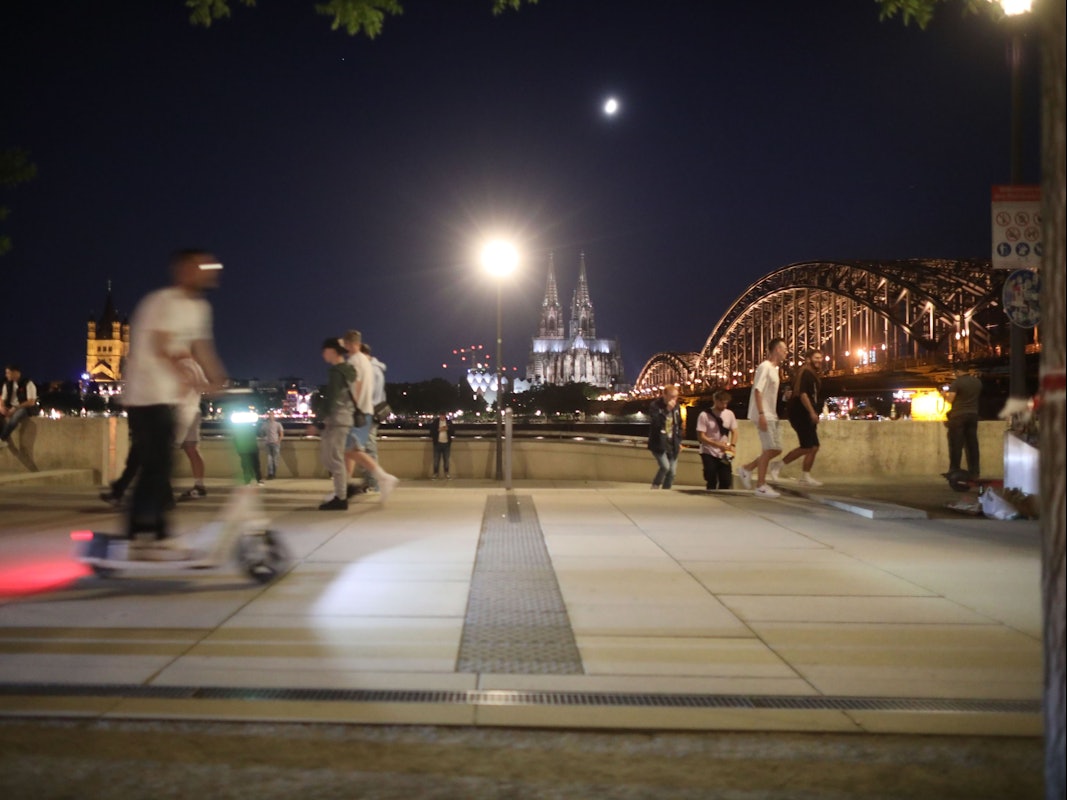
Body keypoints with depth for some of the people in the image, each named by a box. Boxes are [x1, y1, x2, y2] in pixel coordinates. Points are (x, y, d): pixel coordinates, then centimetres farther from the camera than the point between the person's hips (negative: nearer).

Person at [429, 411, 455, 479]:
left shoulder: (449, 422, 5)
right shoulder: (435, 421, 1)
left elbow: (453, 432, 5)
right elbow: (432, 430, -2)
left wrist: (447, 429, -13)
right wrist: (438, 430, -15)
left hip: (446, 443, 1)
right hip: (437, 443, -1)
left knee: (447, 460, 5)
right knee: (436, 460, -1)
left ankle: (447, 473, 13)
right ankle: (436, 473, 4)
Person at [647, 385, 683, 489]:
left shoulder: (676, 407, 7)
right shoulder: (655, 406, -11)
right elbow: (655, 423, -26)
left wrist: (679, 441, 15)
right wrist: (667, 410, -30)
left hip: (672, 445, 6)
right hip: (659, 444, -6)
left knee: (672, 472, 3)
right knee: (665, 466, -20)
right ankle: (655, 487, 2)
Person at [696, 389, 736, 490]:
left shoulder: (729, 414, 2)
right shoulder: (704, 415, -11)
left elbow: (734, 431, 8)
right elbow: (701, 436, -14)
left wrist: (732, 445, -12)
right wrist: (719, 445, -22)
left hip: (724, 454, 3)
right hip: (709, 453, -3)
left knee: (726, 482, -3)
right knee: (711, 483, -4)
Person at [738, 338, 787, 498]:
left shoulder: (774, 369, 16)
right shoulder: (765, 367, -13)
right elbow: (757, 390, -20)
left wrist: (772, 415, 17)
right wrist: (761, 414, -25)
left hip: (771, 415, 9)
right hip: (764, 415, -9)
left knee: (776, 448, 8)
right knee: (769, 449, -8)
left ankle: (747, 469, 17)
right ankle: (761, 485, -2)